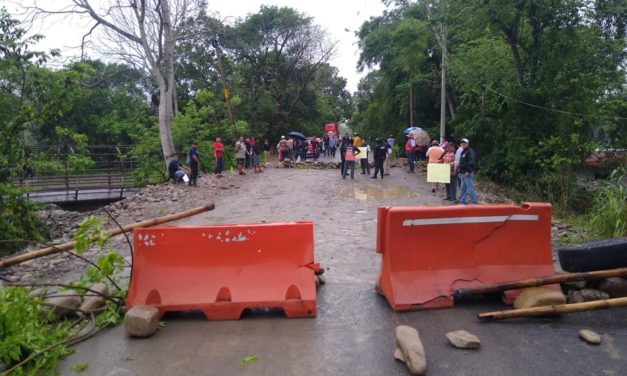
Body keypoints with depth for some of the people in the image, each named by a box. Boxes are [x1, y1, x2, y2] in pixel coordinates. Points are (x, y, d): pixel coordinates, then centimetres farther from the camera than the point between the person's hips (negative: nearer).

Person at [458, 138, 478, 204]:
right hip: (463, 173, 10)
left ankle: (474, 201, -3)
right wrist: (460, 171, 21)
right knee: (463, 188, 13)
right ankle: (462, 201, 19)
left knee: (470, 188, -8)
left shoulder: (470, 152, -10)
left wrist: (468, 171, -24)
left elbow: (472, 162, -20)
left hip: (468, 174, -10)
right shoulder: (463, 152, 20)